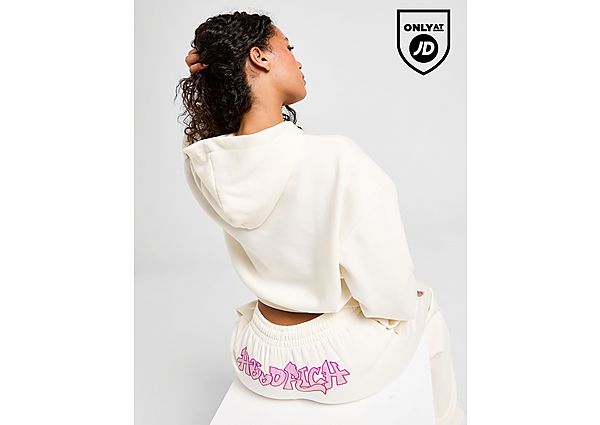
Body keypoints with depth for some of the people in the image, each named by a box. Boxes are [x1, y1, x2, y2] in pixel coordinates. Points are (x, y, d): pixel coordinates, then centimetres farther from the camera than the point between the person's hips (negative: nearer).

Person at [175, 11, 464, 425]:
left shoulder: (201, 164, -11)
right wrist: (408, 297, 1)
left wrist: (212, 67, -2)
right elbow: (389, 296, -23)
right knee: (425, 302, 27)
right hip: (341, 369, -4)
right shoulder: (337, 157, -29)